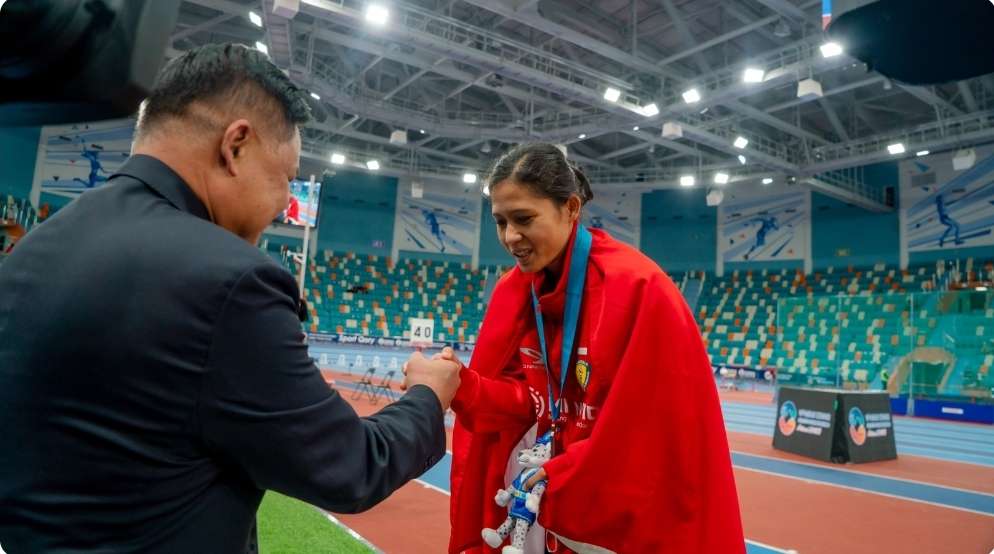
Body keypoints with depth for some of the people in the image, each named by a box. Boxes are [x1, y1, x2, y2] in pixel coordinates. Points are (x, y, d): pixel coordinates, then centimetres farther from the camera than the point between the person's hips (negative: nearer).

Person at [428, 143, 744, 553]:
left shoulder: (638, 287, -23)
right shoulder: (513, 289, -3)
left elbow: (656, 423, -20)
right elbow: (529, 396, -1)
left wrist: (565, 473, -17)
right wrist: (465, 385, -20)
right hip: (544, 484, 6)